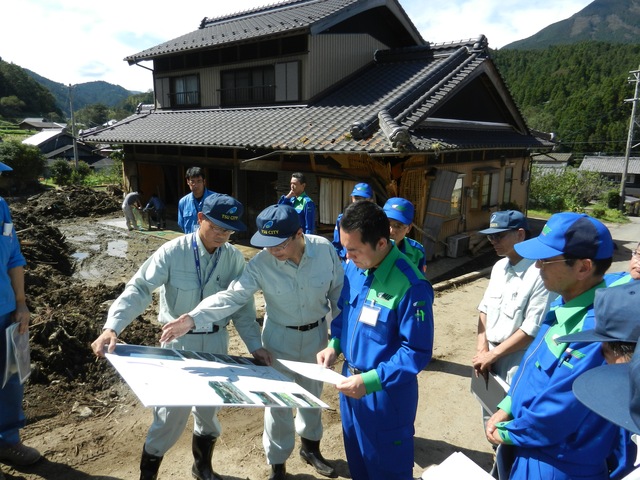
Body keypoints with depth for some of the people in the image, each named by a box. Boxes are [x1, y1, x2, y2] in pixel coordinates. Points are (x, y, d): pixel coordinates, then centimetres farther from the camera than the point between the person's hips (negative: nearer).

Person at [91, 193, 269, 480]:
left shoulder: (234, 258, -7)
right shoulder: (173, 252, -17)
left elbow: (242, 307, 0)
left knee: (209, 408, 18)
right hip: (179, 341, -3)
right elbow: (139, 288, -21)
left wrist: (255, 345, -7)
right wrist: (112, 327, -33)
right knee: (172, 412, 4)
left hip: (216, 341, 3)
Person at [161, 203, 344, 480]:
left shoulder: (325, 250, -21)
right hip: (280, 337, -1)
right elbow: (232, 296, -28)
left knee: (312, 394, 22)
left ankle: (310, 448, 50)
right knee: (278, 401, 11)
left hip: (315, 333, 2)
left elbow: (338, 291, -7)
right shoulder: (261, 264, -24)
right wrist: (192, 319, -42)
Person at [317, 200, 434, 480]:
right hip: (351, 381, 7)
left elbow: (417, 352, -22)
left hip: (386, 393, -6)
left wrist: (371, 381, -27)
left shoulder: (411, 287, -28)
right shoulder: (353, 267, -6)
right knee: (356, 457, 28)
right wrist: (334, 345, -4)